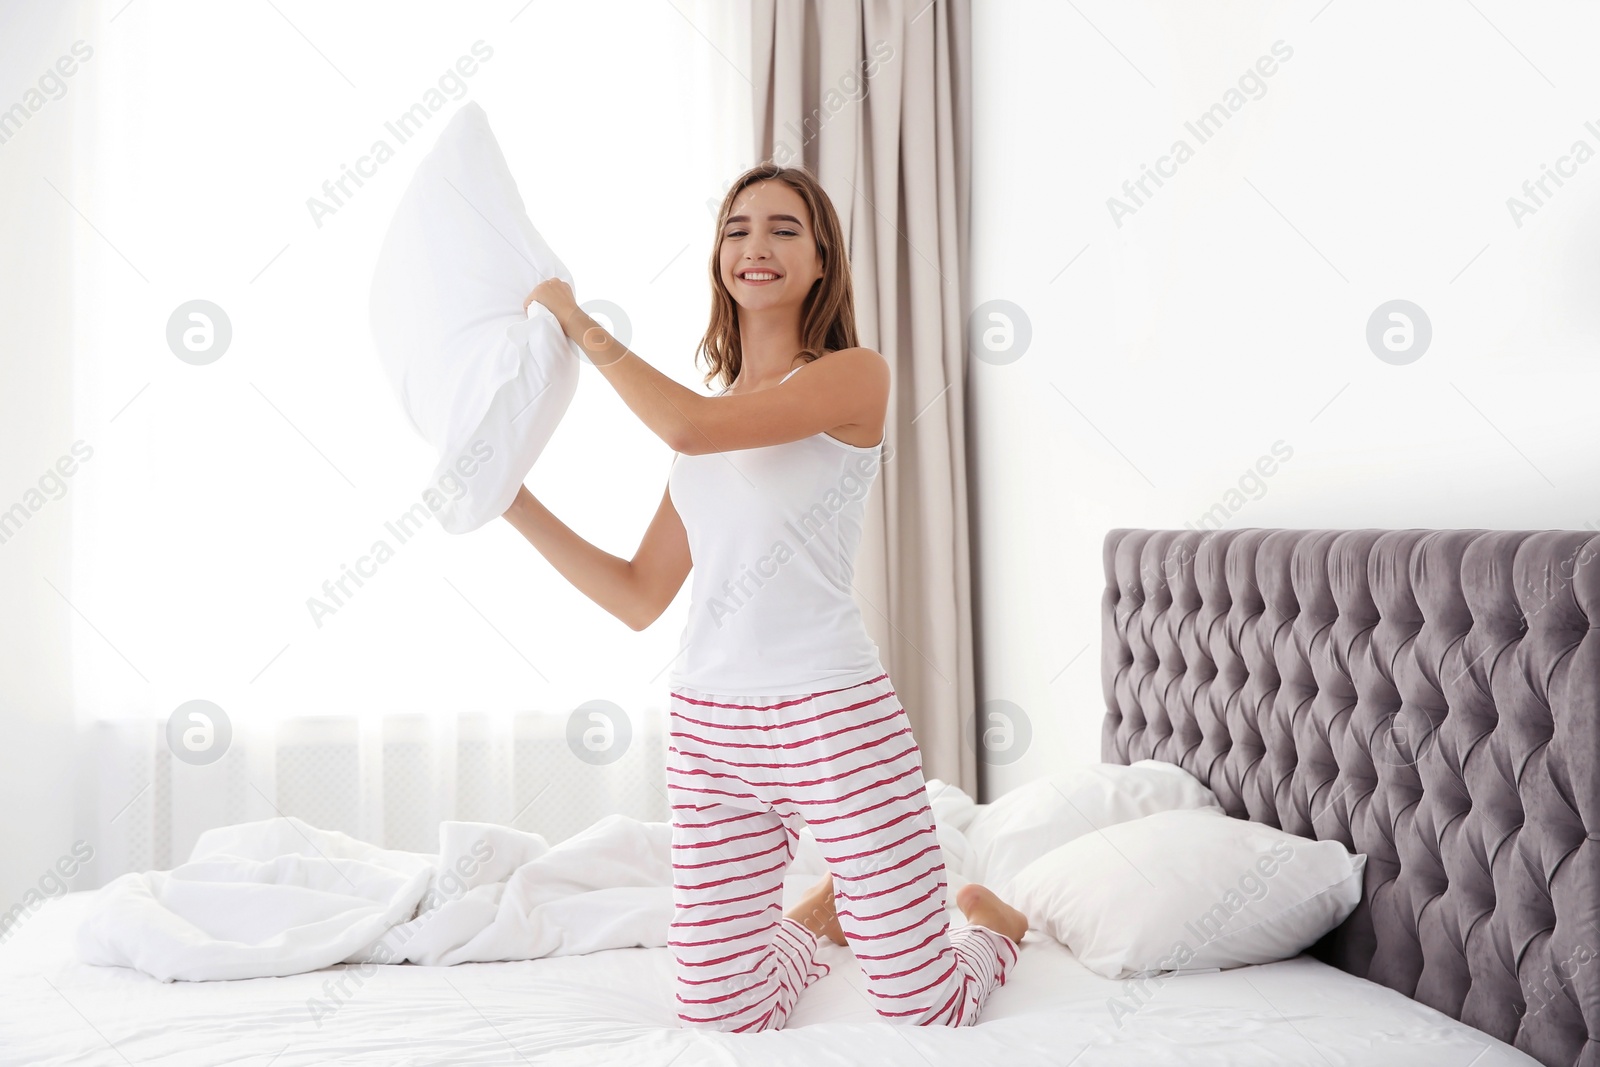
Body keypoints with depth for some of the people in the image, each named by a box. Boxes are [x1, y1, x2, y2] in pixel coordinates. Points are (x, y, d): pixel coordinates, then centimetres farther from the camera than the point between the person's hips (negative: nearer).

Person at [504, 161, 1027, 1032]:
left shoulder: (854, 375, -4)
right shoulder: (708, 414, 15)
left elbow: (691, 428, -20)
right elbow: (639, 598, 14)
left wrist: (581, 323, -7)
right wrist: (514, 502, 9)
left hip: (834, 720, -5)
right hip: (708, 728, 5)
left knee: (925, 1014, 1)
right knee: (718, 1017, 6)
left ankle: (990, 921, 35)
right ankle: (821, 911, 36)